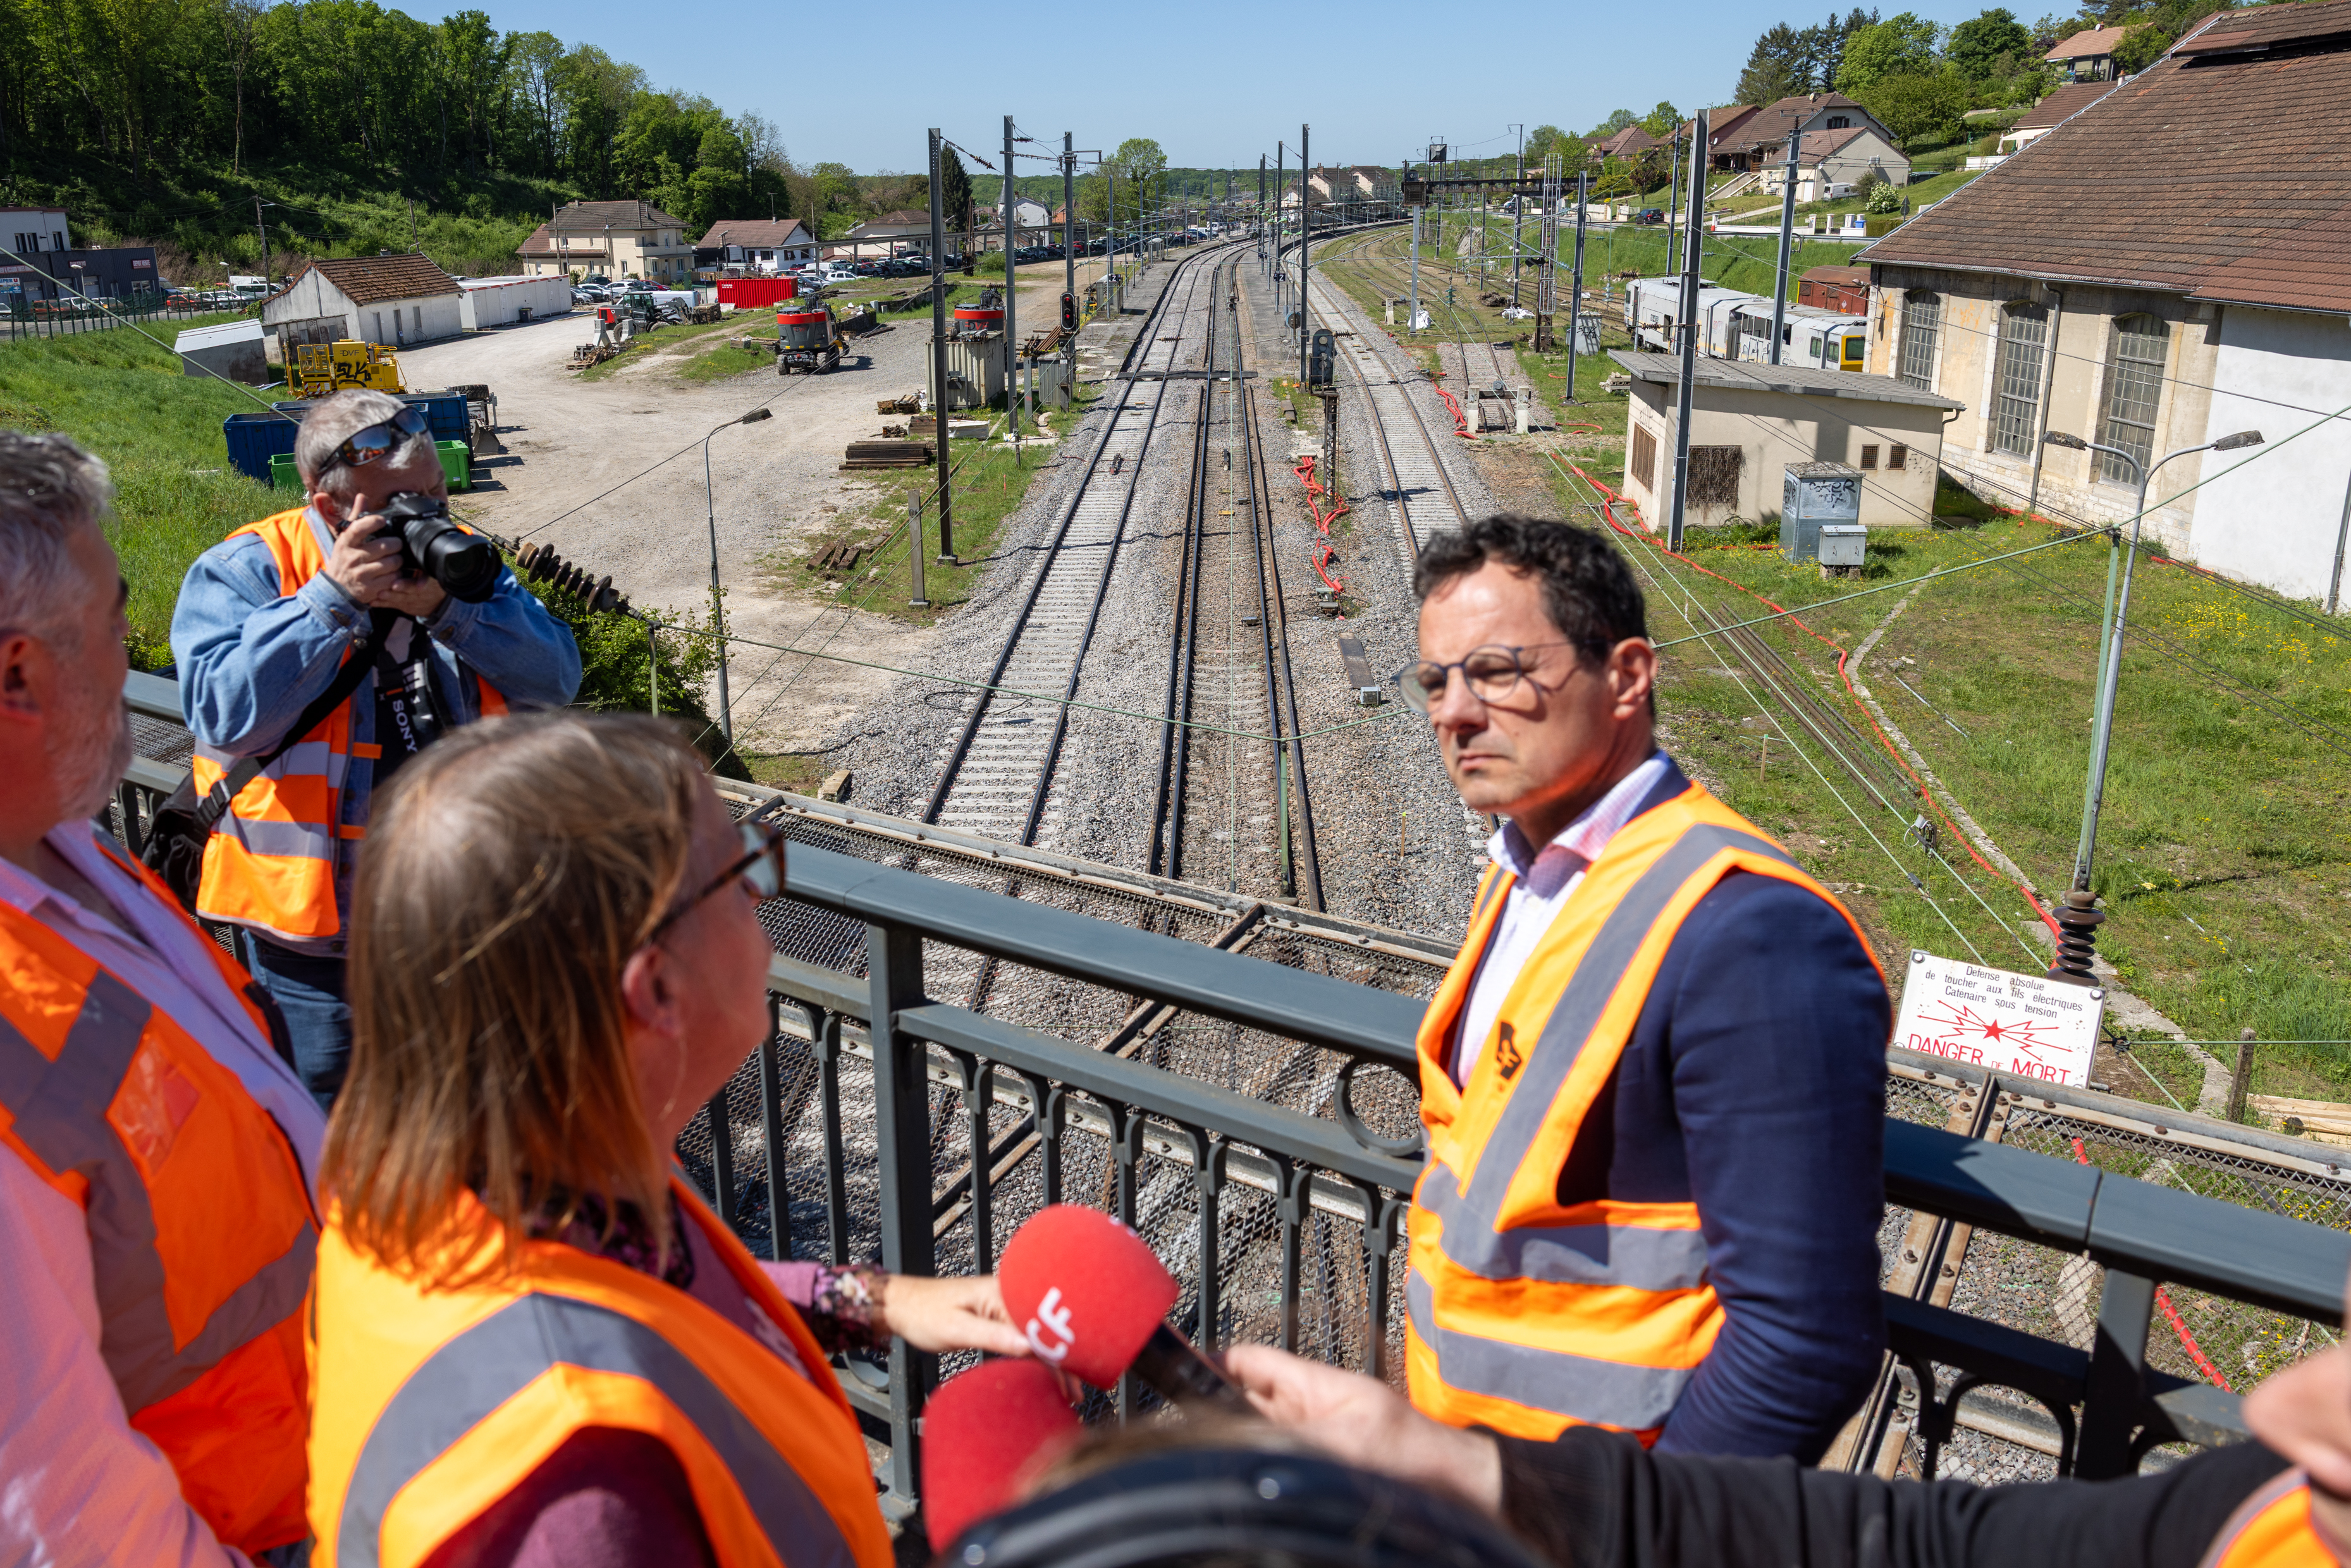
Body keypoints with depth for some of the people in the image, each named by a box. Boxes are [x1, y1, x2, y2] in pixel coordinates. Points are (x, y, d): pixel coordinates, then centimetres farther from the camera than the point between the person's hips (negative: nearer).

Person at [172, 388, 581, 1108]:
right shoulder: (242, 573, -9)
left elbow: (556, 678, -6)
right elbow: (227, 715, -23)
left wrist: (448, 606, -20)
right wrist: (334, 598, -26)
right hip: (314, 930, -4)